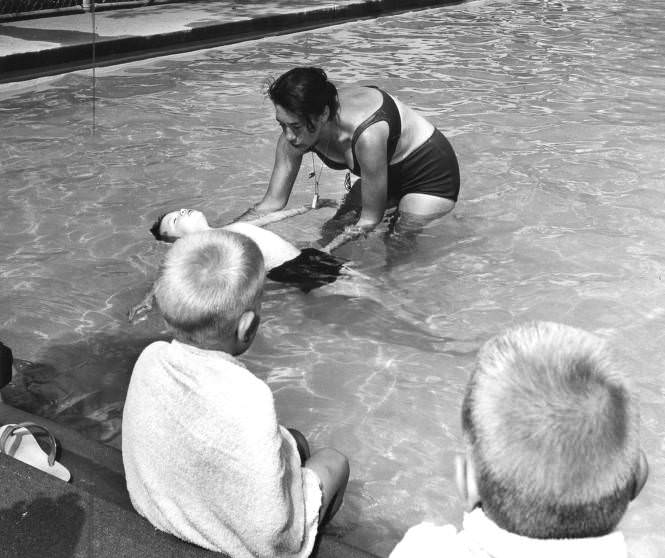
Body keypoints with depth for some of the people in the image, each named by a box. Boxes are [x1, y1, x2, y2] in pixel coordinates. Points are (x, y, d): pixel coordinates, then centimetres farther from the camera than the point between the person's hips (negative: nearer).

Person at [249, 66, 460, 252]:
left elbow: (370, 220, -30)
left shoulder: (367, 135, -42)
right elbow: (272, 202, -13)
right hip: (391, 173, 7)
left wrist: (321, 255, -37)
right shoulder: (294, 133, -23)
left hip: (431, 172, -7)